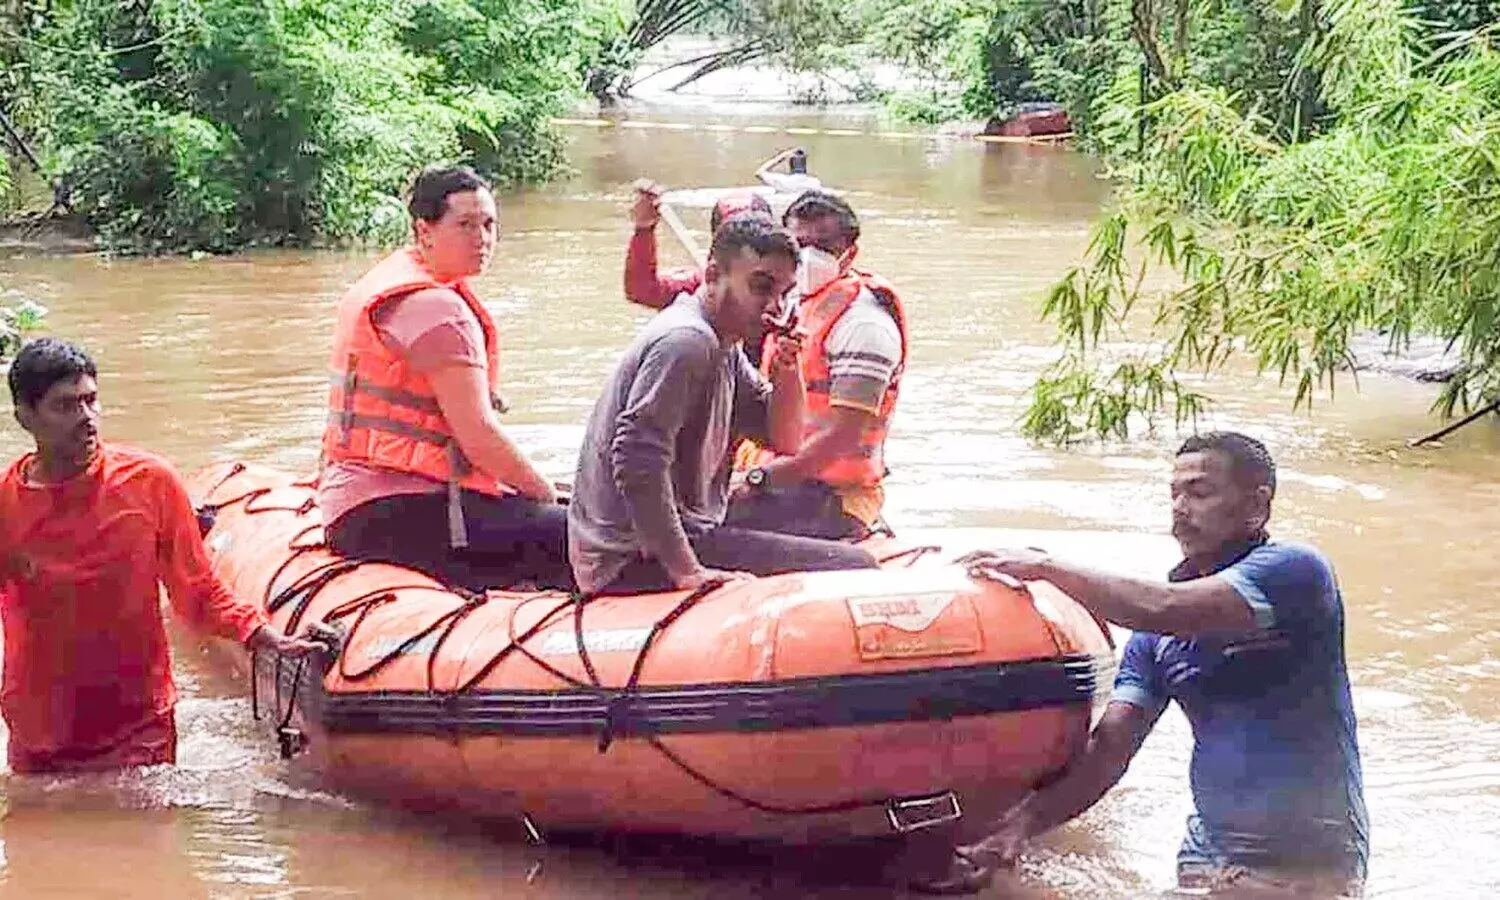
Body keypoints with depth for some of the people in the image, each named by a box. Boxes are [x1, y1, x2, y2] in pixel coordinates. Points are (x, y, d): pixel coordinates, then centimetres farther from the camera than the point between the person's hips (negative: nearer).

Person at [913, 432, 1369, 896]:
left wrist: (1046, 567, -15)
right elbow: (1109, 746, 0)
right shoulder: (1157, 635, 8)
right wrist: (1022, 823, -15)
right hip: (1210, 858, 6)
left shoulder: (1296, 570, -11)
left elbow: (1162, 609, -25)